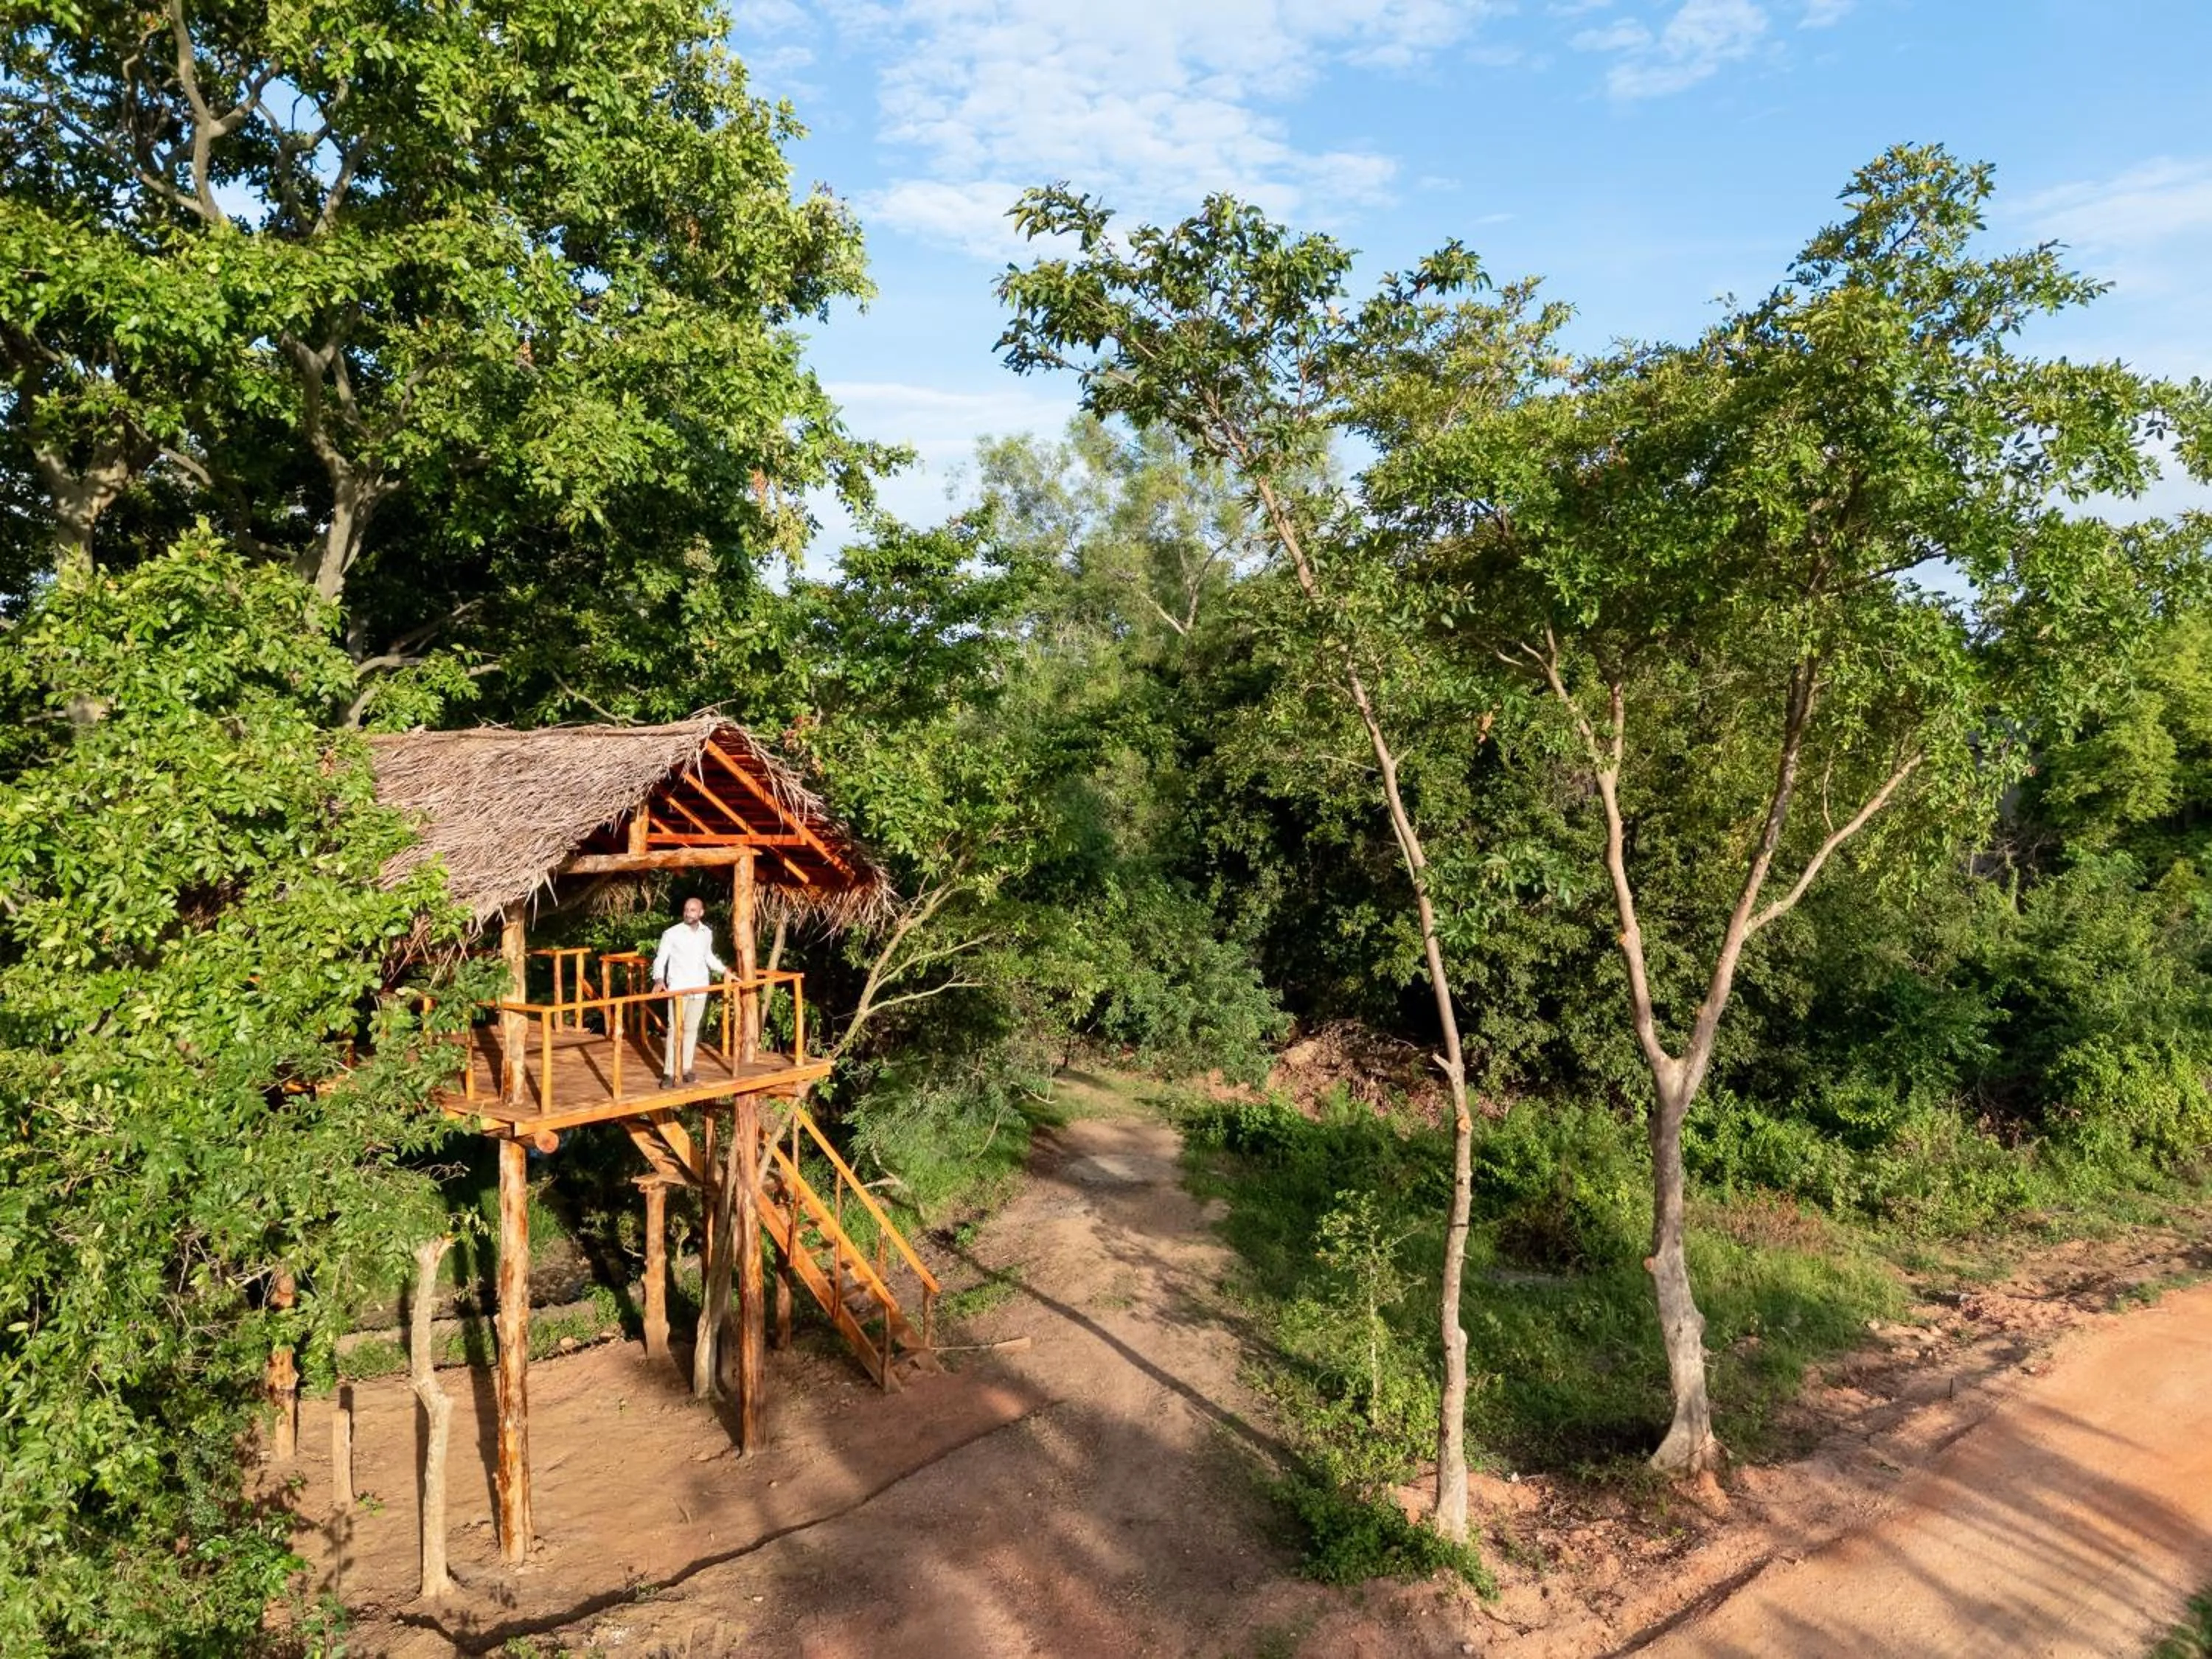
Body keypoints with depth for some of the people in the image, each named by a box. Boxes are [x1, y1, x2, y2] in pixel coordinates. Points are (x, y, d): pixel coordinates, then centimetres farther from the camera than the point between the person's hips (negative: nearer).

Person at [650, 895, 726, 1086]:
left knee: (692, 1029, 11)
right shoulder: (672, 934, -10)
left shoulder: (707, 933, 5)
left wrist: (725, 971, 16)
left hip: (699, 988, 4)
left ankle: (687, 1068, 19)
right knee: (675, 1029, -6)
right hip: (678, 988, -4)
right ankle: (669, 1073, -3)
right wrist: (659, 979, -26)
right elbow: (660, 959, -11)